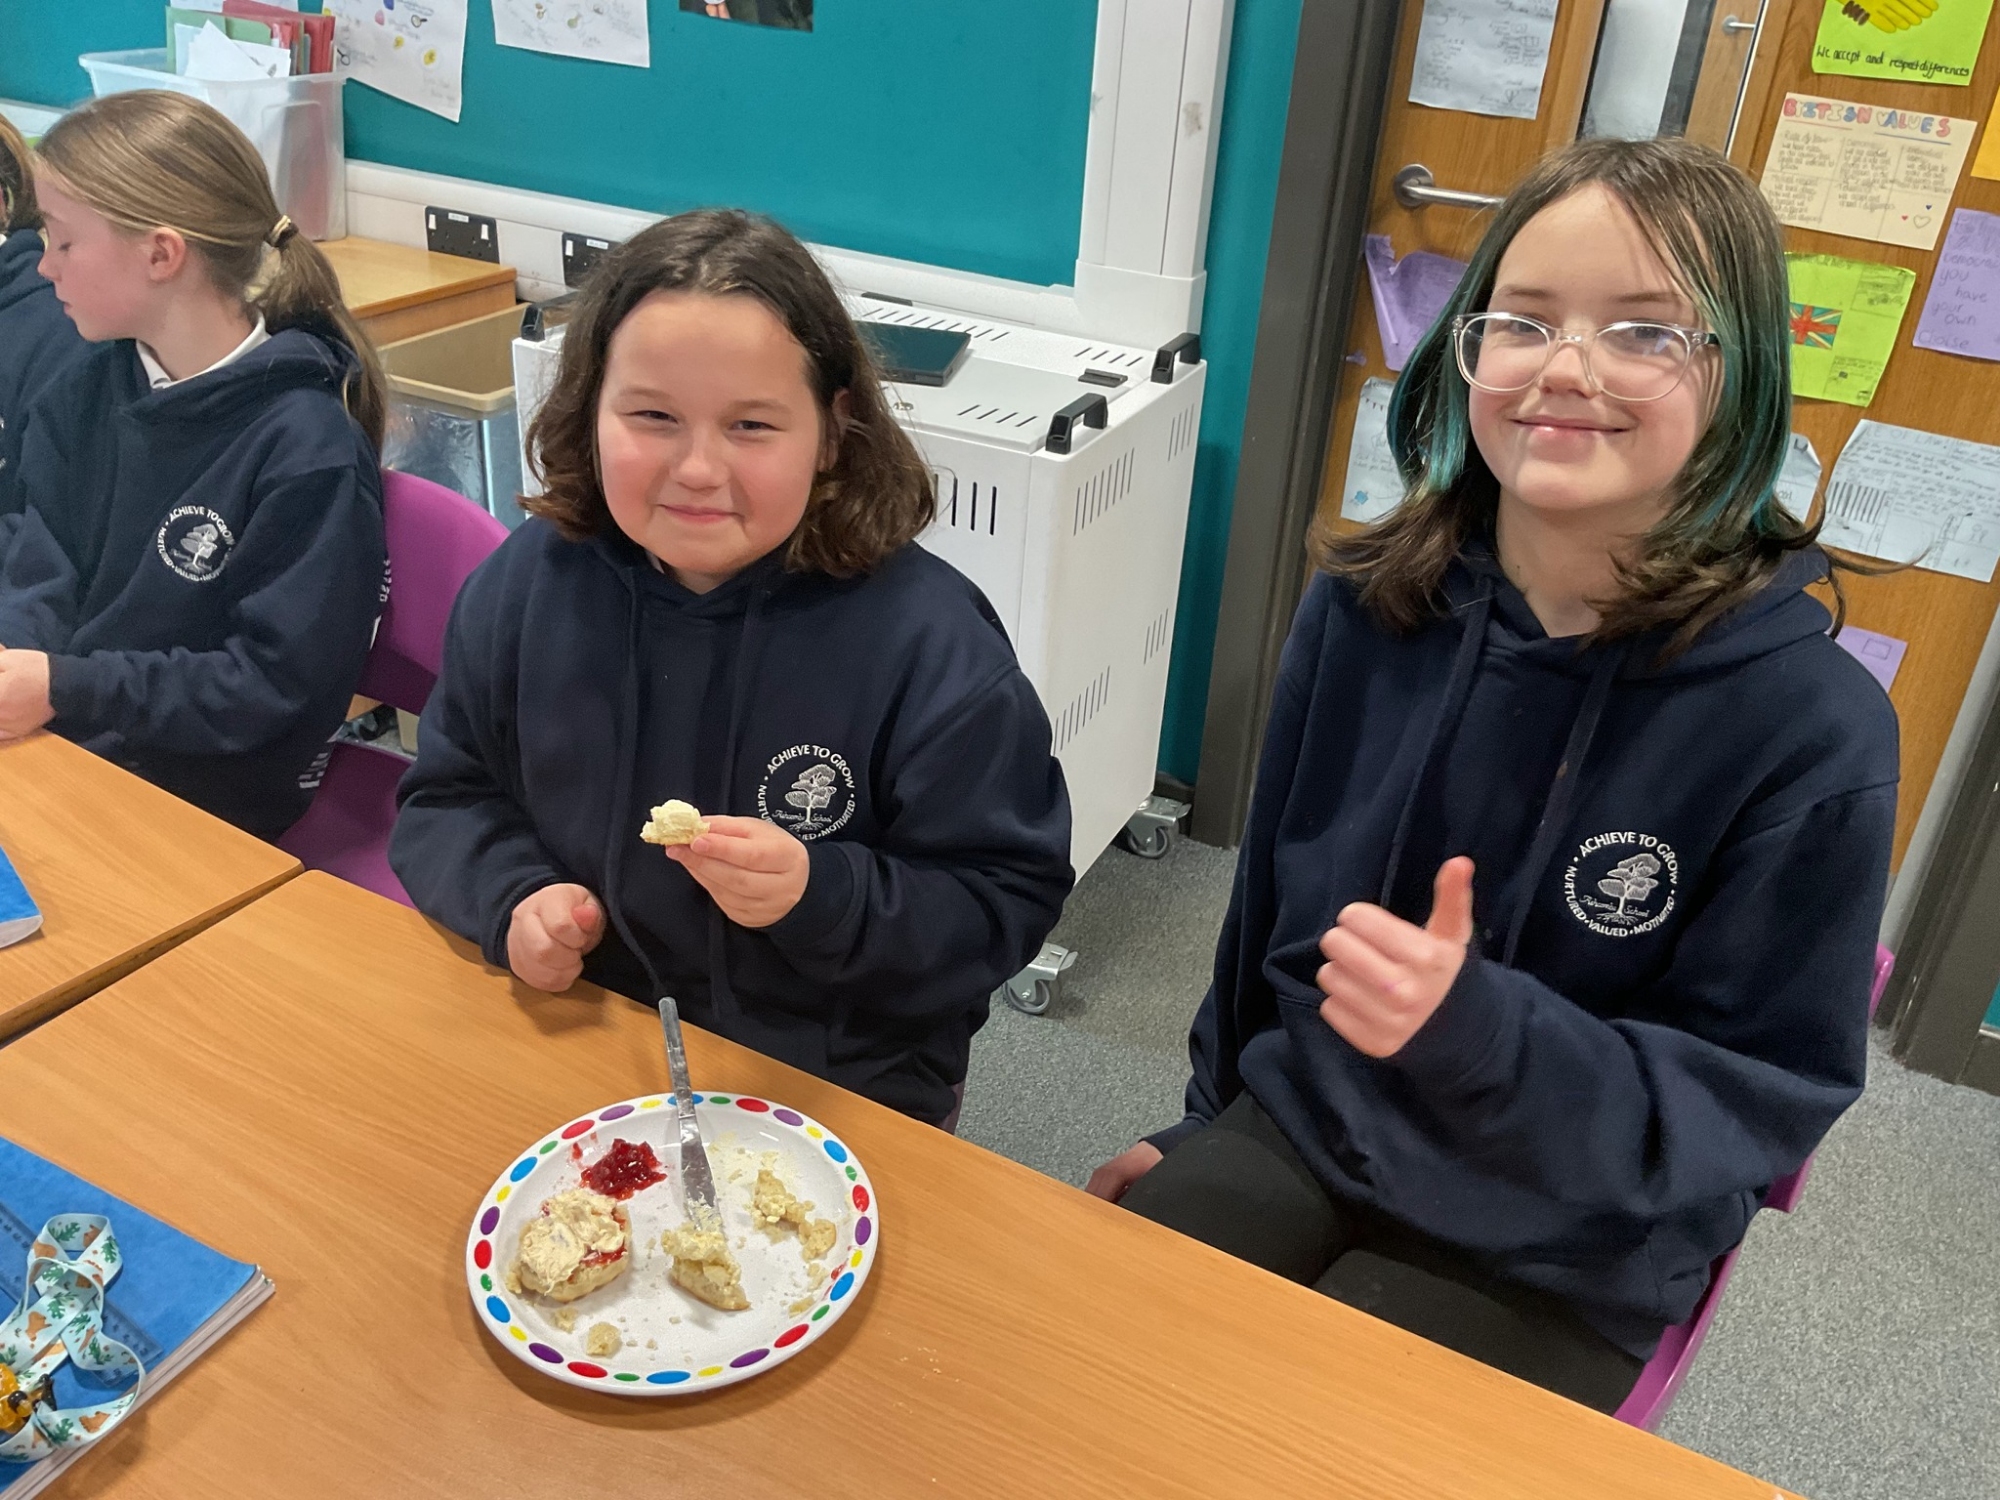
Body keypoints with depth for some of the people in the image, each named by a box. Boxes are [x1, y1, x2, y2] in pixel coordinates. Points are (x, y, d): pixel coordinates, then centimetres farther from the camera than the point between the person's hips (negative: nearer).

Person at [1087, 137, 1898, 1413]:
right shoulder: (1367, 605, -8)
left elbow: (1760, 1101, -13)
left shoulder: (1815, 728, -19)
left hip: (1562, 1259, -3)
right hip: (1300, 1136, 4)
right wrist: (1212, 1123, 15)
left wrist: (1480, 1035, -30)